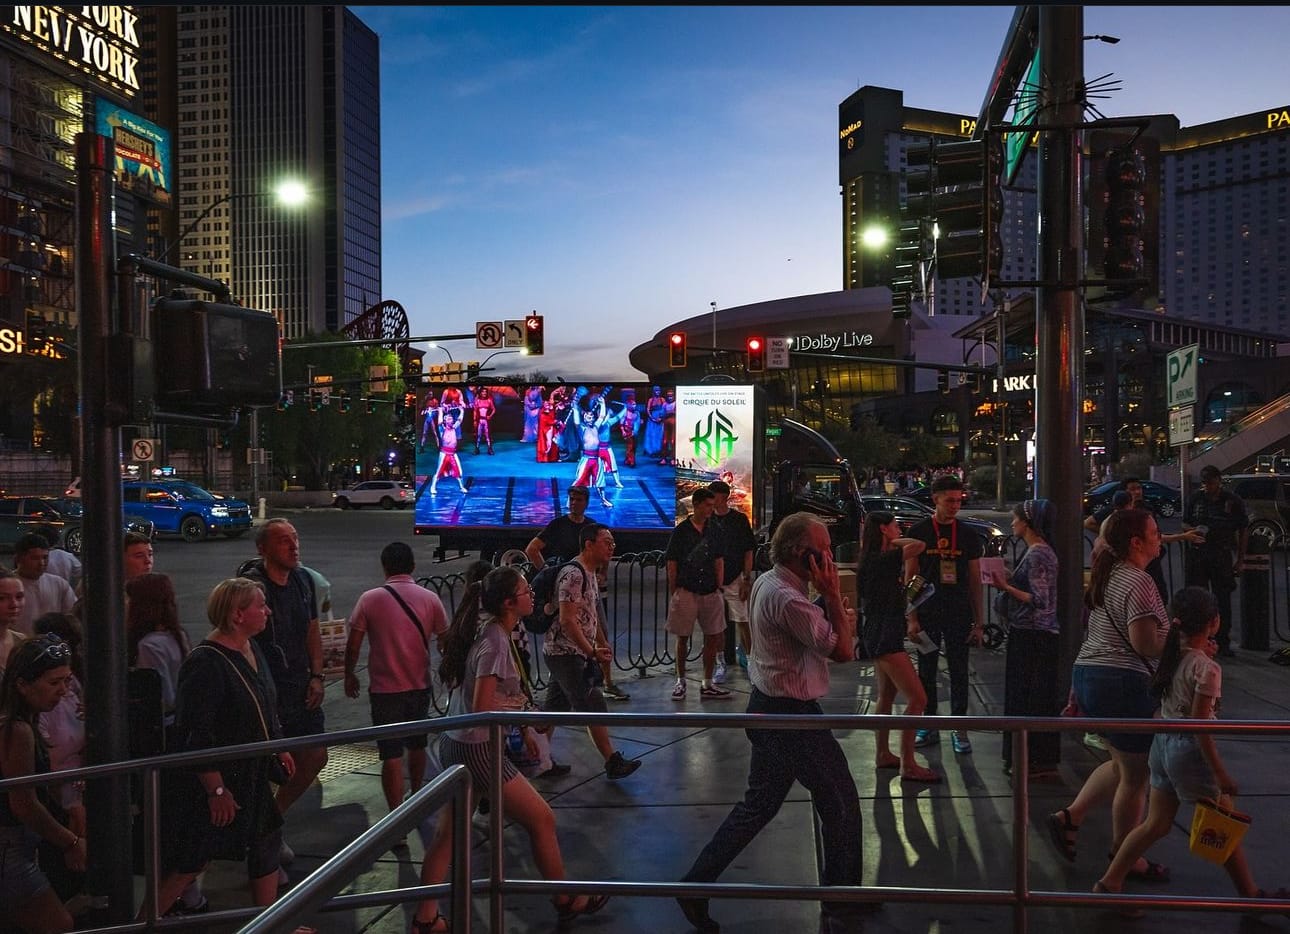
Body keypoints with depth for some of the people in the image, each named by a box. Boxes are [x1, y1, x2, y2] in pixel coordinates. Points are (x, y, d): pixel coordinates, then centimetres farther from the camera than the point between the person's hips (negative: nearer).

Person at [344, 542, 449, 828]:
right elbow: (446, 641, 2)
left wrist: (349, 675, 12)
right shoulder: (430, 598, -4)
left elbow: (353, 645, -5)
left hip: (384, 688, -3)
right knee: (417, 745, 23)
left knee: (391, 754, 0)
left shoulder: (370, 599, -8)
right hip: (419, 686, 3)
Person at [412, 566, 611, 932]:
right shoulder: (495, 642, -22)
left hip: (455, 743, 9)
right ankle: (566, 900, 22)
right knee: (541, 819, 6)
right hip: (476, 749, -9)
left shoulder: (486, 631, 6)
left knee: (448, 832, 16)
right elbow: (483, 708, -25)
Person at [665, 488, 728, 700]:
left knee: (712, 637, 5)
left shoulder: (714, 530, 5)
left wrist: (719, 589, 4)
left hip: (710, 593, 3)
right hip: (685, 591, -3)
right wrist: (672, 594, -2)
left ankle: (707, 685, 15)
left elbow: (719, 561, 10)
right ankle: (681, 681, 21)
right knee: (682, 638, 6)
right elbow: (672, 564, -2)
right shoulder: (681, 531, -5)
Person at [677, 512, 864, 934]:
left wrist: (835, 614, 1)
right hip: (792, 714, -10)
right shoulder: (788, 599, -24)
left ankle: (696, 885, 21)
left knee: (759, 804, 18)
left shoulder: (765, 583, 8)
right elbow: (842, 650, -22)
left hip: (768, 708, 10)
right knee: (841, 803, 6)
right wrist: (832, 594, -18)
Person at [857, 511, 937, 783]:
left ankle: (883, 755, 27)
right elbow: (919, 546, -28)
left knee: (886, 697, 18)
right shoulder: (880, 560, -19)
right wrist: (894, 543, -11)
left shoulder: (877, 560, 11)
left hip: (882, 635, 11)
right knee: (917, 699, -9)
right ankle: (908, 765, -6)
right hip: (885, 638, -11)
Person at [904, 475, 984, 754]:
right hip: (927, 614, -1)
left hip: (959, 615, 1)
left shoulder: (968, 536, 5)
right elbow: (910, 576, 0)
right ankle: (929, 727, 18)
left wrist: (978, 622, 3)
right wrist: (912, 617, -7)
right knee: (926, 671, 7)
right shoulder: (918, 532, 0)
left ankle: (959, 729, 14)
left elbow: (975, 580, 7)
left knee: (958, 672, 5)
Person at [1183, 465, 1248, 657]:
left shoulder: (1233, 501, -1)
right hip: (1197, 555, 2)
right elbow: (1185, 524, 13)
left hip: (1222, 556, -2)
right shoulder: (1195, 499, 5)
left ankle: (1223, 643, 10)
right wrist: (1195, 530, -11)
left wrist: (1240, 559, 0)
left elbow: (1244, 531, 4)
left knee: (1223, 600, 2)